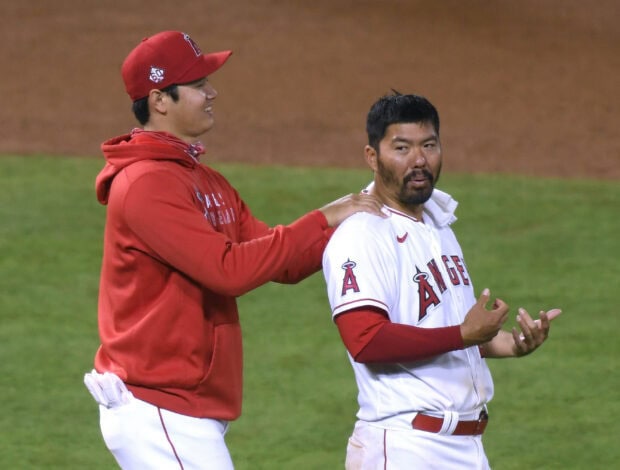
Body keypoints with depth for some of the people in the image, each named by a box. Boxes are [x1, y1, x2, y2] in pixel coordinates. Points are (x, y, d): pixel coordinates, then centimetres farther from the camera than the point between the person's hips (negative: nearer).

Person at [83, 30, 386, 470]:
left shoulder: (209, 183, 16)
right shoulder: (146, 182, -15)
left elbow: (283, 263, 13)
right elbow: (229, 269, -23)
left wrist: (348, 222, -3)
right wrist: (322, 220, -19)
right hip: (159, 413, -10)